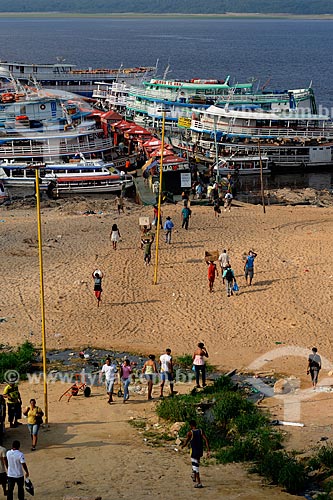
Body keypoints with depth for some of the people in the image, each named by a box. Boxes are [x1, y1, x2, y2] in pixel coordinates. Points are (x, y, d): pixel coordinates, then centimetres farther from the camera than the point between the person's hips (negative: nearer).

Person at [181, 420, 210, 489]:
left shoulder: (190, 433, -10)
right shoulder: (201, 431, 1)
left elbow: (185, 443, -8)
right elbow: (206, 440, -5)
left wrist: (182, 446, 15)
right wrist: (208, 450, -4)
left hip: (194, 451, -5)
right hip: (200, 451, 5)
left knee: (195, 467, -2)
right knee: (196, 464, 32)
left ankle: (199, 483, -6)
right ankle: (194, 476, 42)